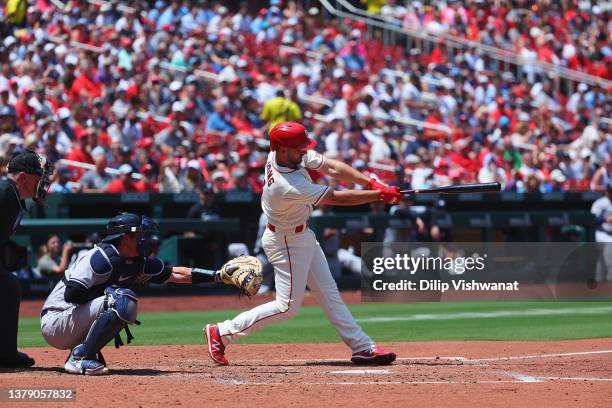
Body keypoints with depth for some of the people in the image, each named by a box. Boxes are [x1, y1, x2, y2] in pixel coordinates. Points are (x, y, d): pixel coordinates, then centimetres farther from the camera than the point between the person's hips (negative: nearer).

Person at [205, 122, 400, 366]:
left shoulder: (296, 154, -13)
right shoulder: (286, 186, -35)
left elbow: (333, 168, -12)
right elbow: (336, 198, -29)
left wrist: (371, 183, -23)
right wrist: (380, 195, -24)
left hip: (303, 236, 9)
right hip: (286, 243, -9)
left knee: (328, 293, 12)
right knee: (287, 306, -4)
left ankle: (362, 347, 17)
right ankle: (221, 333, 3)